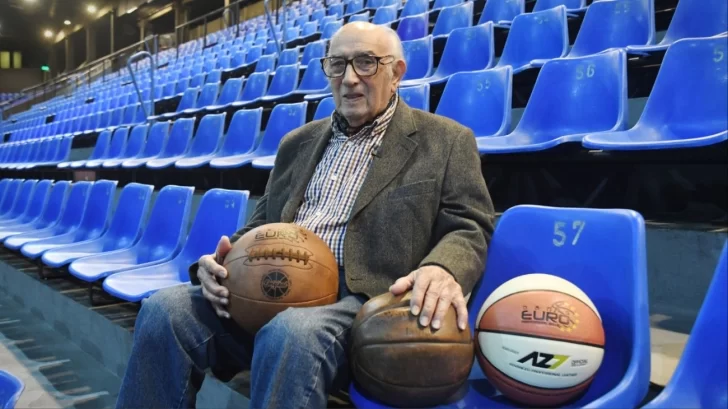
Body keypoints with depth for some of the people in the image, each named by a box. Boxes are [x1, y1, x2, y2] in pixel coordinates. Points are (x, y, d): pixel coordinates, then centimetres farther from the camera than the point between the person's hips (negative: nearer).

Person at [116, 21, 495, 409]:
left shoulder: (446, 141, 8)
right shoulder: (298, 142, 23)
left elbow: (469, 229, 1)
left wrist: (442, 270, -24)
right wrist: (223, 259, -1)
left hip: (363, 299, -4)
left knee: (292, 333, -36)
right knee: (164, 310, -18)